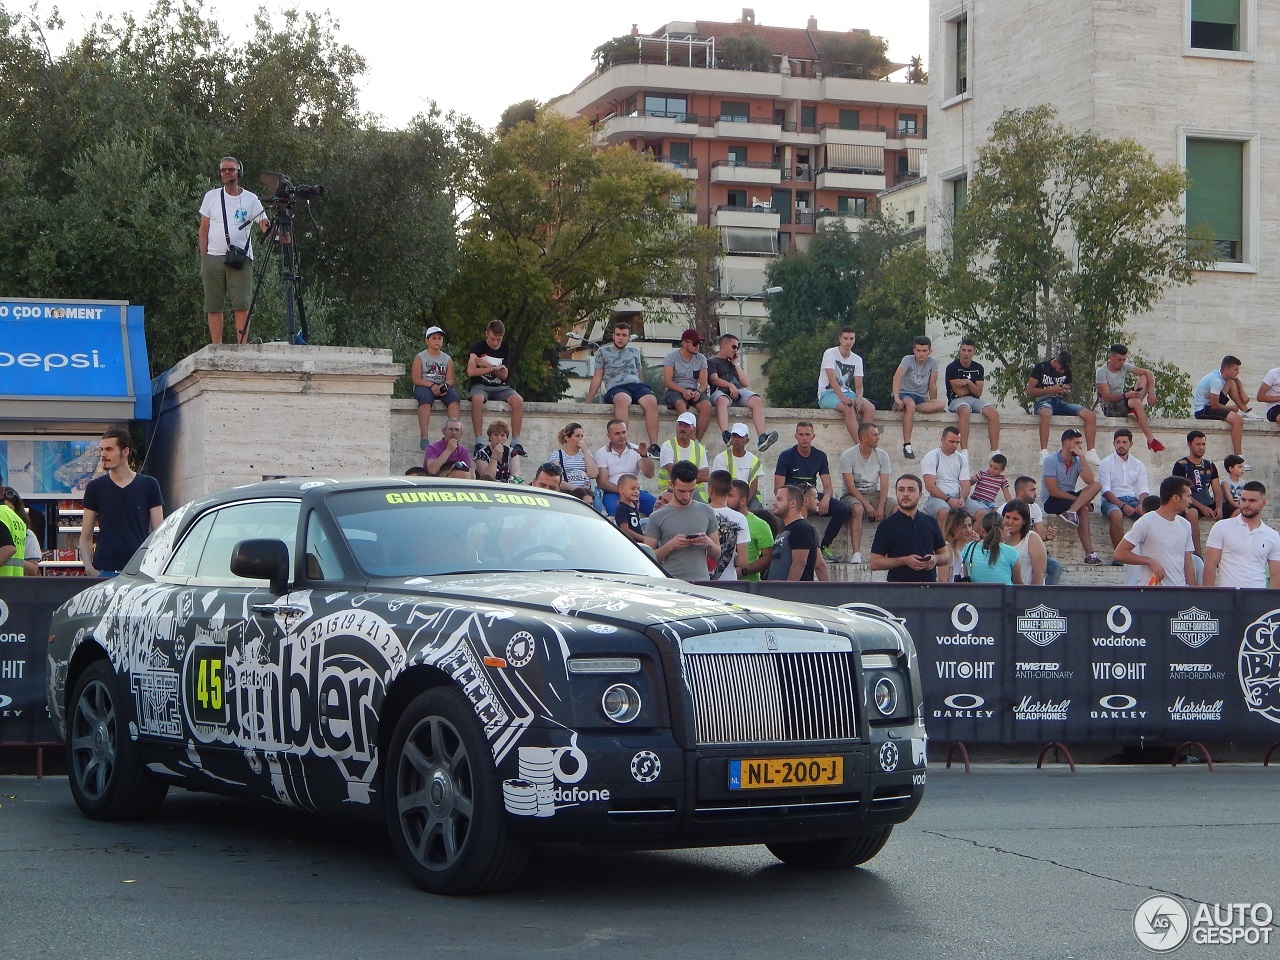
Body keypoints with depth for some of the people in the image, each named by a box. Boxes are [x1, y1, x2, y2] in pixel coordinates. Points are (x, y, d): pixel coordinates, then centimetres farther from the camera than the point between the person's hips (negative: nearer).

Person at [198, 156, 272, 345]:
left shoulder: (251, 199, 6)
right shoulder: (211, 197, 11)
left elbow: (264, 224, -3)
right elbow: (204, 230, 12)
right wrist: (203, 259, 5)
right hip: (213, 257, 2)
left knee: (242, 306, -10)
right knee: (214, 307, 2)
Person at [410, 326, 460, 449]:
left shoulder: (447, 359, 15)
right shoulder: (420, 358, 5)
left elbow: (450, 379, 6)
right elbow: (416, 379, -5)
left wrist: (445, 385, -18)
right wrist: (431, 385, -20)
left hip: (442, 387, 3)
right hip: (423, 387, -3)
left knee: (453, 395, -29)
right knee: (425, 397, -37)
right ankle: (424, 437, -44)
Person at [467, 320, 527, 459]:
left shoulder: (506, 348, 8)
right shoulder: (478, 346, -3)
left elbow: (504, 376, 2)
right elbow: (471, 371, -16)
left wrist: (487, 365, -12)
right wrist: (495, 368, -12)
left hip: (500, 387, 3)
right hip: (480, 386, -3)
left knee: (518, 400, -28)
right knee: (477, 399, -40)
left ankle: (516, 443, -26)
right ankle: (478, 444, -39)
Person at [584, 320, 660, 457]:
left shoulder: (634, 351, 25)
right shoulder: (603, 352, 17)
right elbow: (597, 378, 16)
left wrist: (644, 392, 19)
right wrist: (588, 403, 11)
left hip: (636, 384, 3)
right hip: (615, 388, -3)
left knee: (651, 401, -33)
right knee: (623, 399, -42)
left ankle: (653, 446, -42)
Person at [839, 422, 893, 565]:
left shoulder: (882, 455, 4)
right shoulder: (848, 456, -7)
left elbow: (884, 485, -1)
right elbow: (850, 486, -13)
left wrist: (880, 507, -16)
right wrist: (866, 505, -22)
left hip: (874, 493, 4)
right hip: (853, 494, -4)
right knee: (858, 509, -38)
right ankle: (856, 554, -43)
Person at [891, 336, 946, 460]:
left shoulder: (933, 362, 1)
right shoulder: (908, 360, -9)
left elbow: (932, 385, 4)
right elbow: (897, 377, -23)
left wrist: (933, 404, 1)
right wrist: (896, 398, -37)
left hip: (920, 397, 4)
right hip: (904, 394, -4)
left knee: (941, 405, -26)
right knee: (910, 404, -40)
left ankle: (906, 407, -21)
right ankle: (907, 445, -43)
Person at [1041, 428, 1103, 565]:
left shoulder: (1077, 461, 8)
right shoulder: (1050, 461, -9)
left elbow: (1089, 480, -11)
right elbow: (1054, 491, -17)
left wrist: (1082, 456, -12)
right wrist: (1079, 499, -20)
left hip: (1070, 497, 6)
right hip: (1051, 502, -6)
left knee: (1096, 485, -18)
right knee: (1083, 509, -32)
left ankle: (1071, 512, -36)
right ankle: (1089, 553, -34)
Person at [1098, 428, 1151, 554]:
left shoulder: (1138, 465, 15)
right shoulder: (1107, 464, 3)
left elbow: (1143, 490, 10)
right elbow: (1106, 491, -7)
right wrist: (1123, 506, -21)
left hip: (1132, 500, 4)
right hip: (1112, 501, -4)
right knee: (1116, 514, -39)